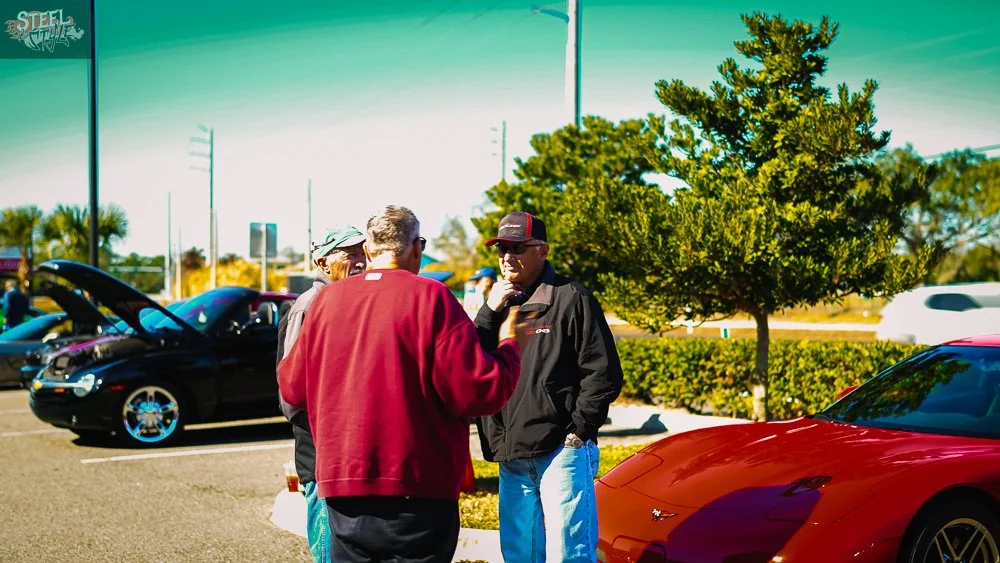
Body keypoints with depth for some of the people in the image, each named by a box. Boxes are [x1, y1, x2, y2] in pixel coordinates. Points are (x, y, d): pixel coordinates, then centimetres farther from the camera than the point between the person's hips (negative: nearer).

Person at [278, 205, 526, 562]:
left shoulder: (327, 299, 3)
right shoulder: (429, 297, -10)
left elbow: (292, 388, 11)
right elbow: (479, 391, -14)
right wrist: (510, 345, 4)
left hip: (341, 486, 4)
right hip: (417, 492, -4)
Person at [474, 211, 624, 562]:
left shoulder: (570, 298, -4)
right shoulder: (499, 303, 15)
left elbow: (603, 374, -7)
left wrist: (578, 432, -10)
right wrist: (489, 313, -6)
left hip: (562, 453, -6)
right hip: (512, 457, 6)